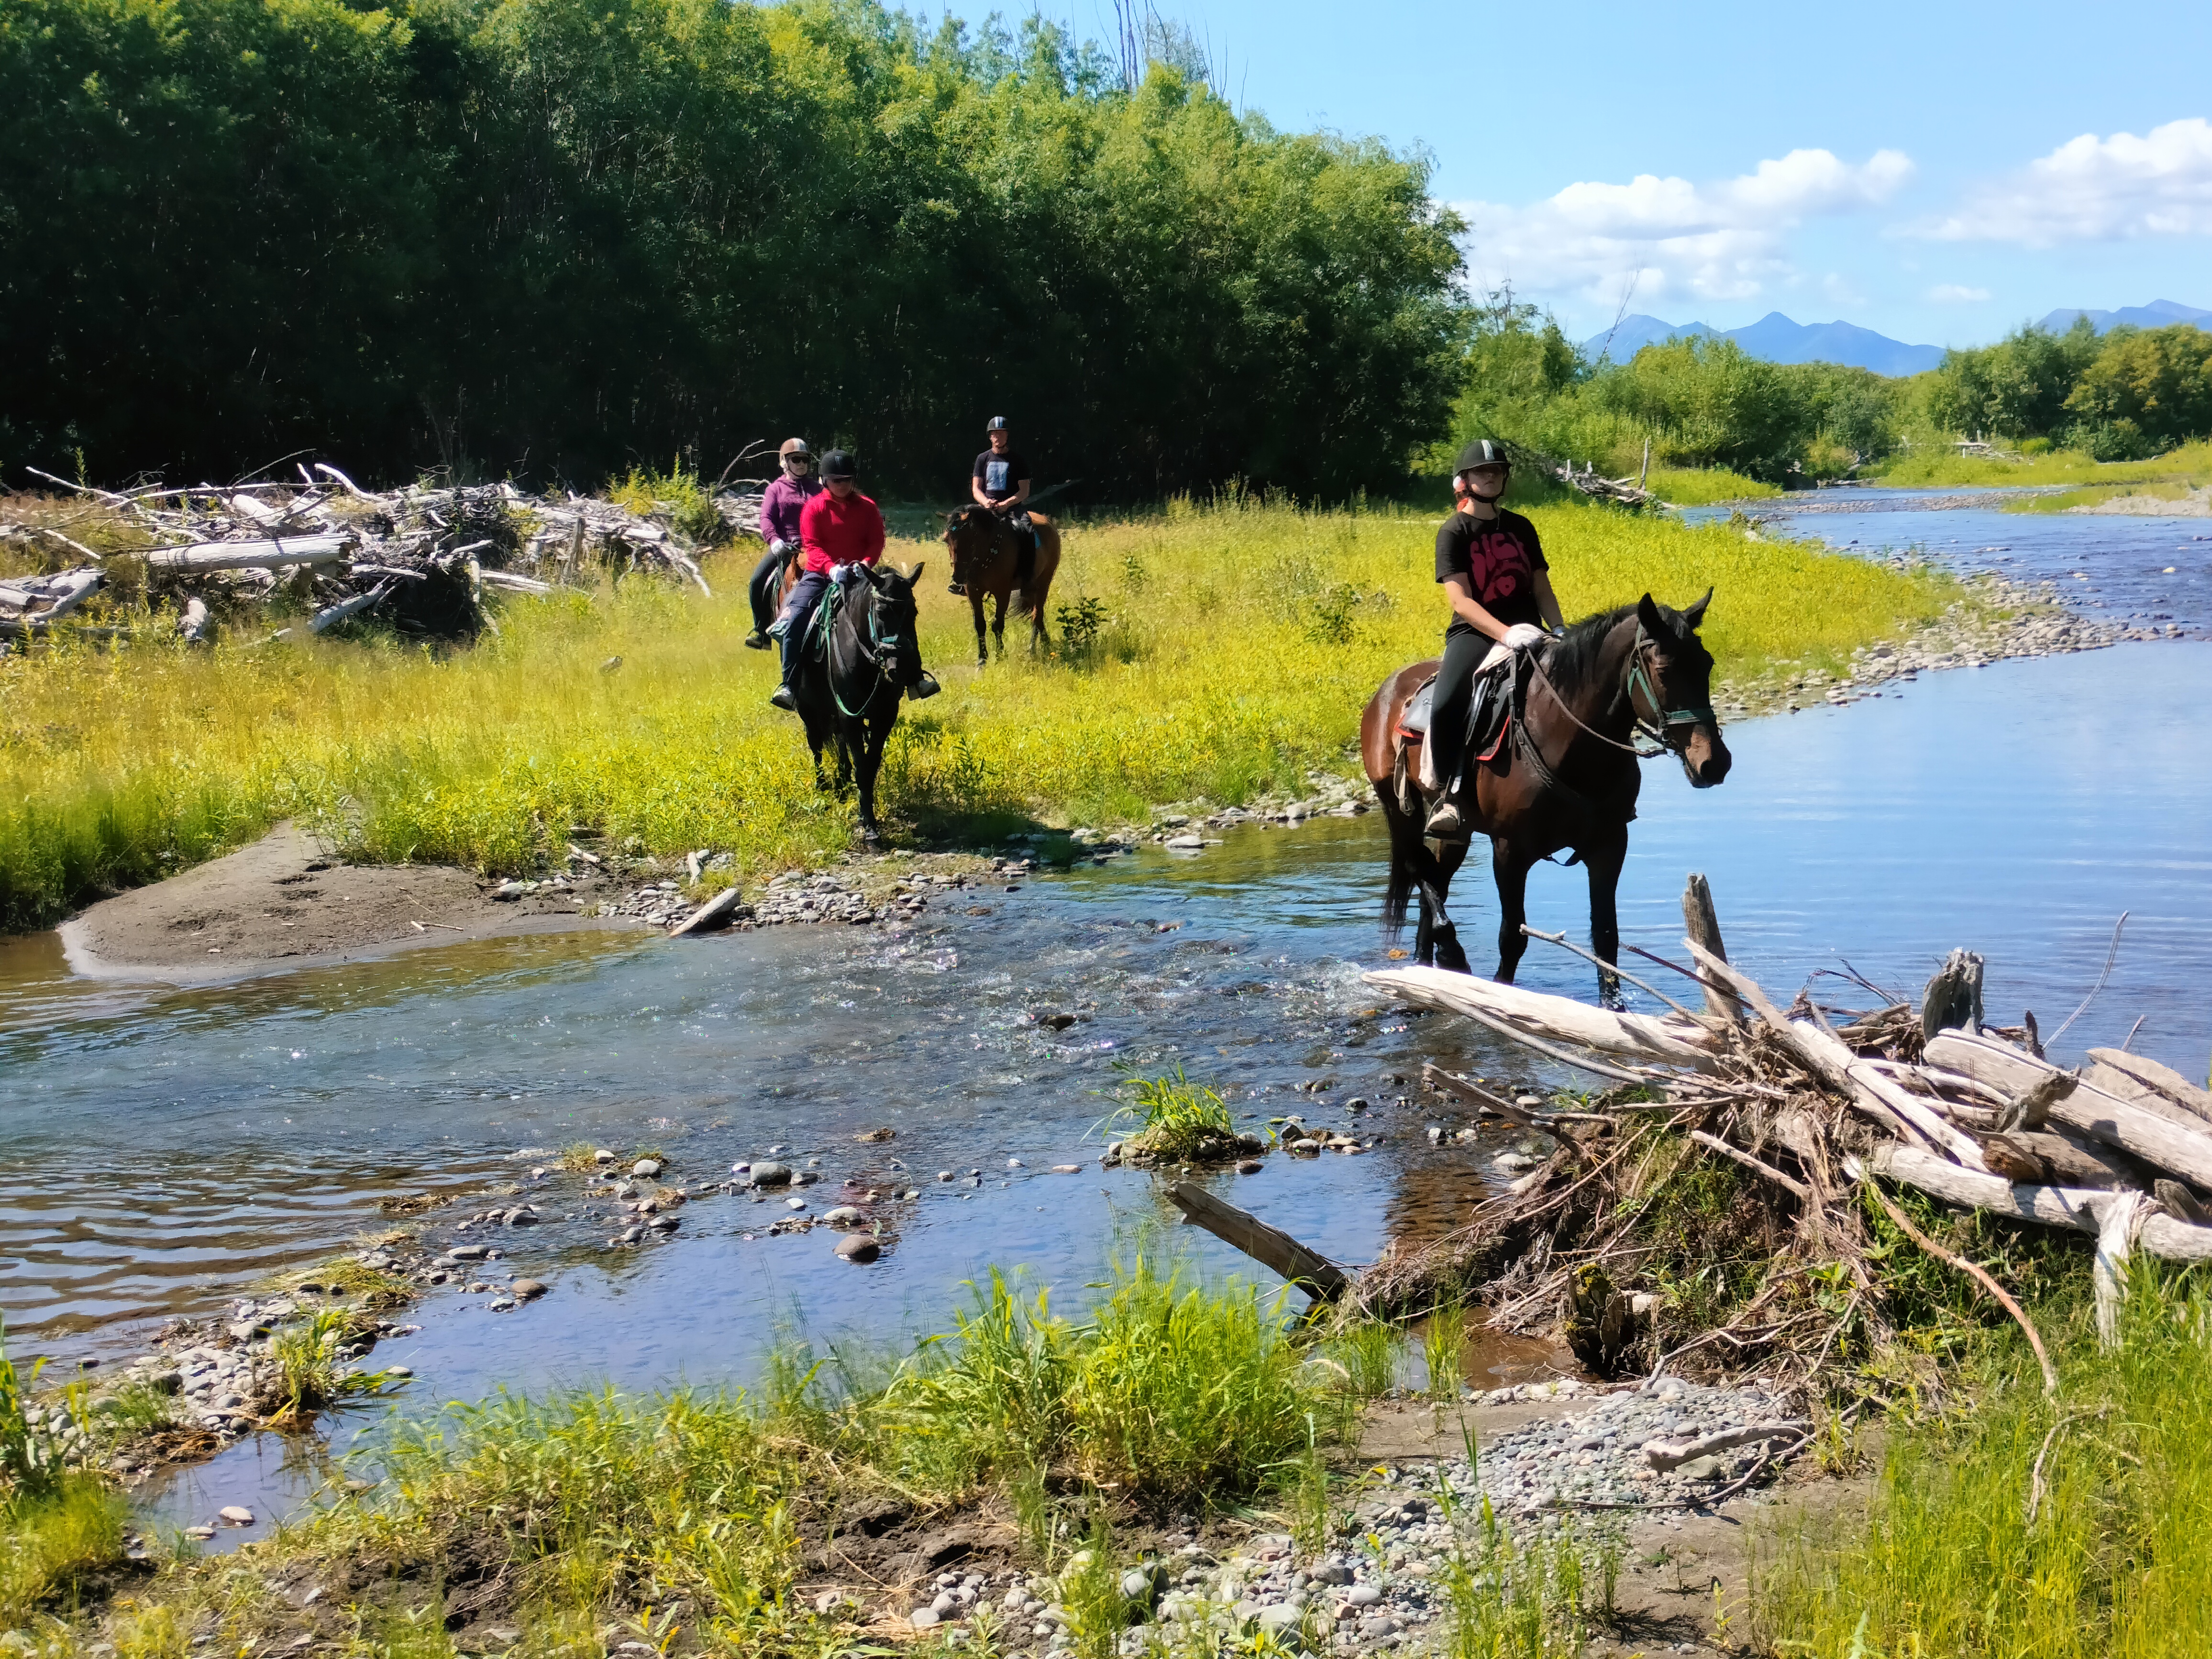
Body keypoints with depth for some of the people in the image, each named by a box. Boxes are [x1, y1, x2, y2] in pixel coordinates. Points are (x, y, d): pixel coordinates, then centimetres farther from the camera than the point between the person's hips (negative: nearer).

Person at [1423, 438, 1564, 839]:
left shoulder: (1522, 528, 15)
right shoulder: (1454, 532, -1)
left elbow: (1542, 587, 15)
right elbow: (1461, 600, -11)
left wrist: (1559, 631, -4)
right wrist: (1505, 633, -26)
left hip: (1526, 632, 4)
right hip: (1474, 634, -4)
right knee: (1446, 706, -31)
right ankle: (1451, 796, -18)